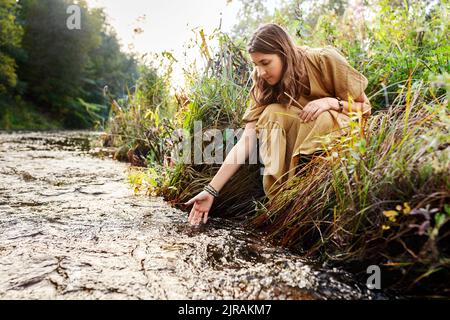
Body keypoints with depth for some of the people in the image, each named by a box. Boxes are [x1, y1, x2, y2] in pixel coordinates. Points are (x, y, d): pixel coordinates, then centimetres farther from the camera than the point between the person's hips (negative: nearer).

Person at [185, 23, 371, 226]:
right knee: (273, 113, -25)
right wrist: (211, 190, -27)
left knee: (320, 118, -34)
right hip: (302, 138, 3)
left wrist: (332, 102, -31)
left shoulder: (325, 60, -20)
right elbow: (246, 141, -20)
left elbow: (365, 107, -10)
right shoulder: (263, 83, -13)